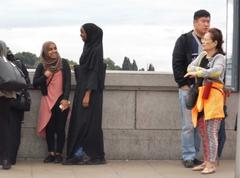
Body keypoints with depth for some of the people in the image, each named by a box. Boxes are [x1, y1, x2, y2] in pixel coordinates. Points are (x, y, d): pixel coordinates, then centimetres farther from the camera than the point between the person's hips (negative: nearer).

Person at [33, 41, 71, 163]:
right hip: (47, 101, 2)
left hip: (61, 101, -2)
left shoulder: (63, 63, 3)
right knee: (49, 128, 0)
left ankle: (59, 154, 6)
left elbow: (68, 82, -1)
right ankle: (51, 153, 8)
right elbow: (35, 83, 7)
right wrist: (45, 76, -10)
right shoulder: (41, 66, 8)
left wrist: (65, 99, -10)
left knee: (60, 128, 0)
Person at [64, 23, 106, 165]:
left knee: (87, 123, -7)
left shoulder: (96, 50, -12)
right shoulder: (89, 48, 15)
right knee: (79, 123, 6)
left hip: (90, 92, -9)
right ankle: (78, 155, 7)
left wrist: (87, 94, -23)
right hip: (82, 90, 9)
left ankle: (97, 156, -2)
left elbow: (94, 72, -18)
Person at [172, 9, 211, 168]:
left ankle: (194, 155, 13)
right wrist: (183, 84, -9)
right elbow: (177, 64, -2)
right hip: (188, 88, -4)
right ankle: (188, 157, 3)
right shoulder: (184, 40, 1)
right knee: (188, 125, -3)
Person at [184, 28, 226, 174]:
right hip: (202, 95, 7)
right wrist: (205, 71, -11)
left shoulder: (220, 58, -4)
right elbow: (190, 68, 4)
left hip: (213, 96, -7)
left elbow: (216, 71, -24)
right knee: (203, 132, 11)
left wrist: (198, 73, -24)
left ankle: (211, 165, -7)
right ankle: (206, 162, 19)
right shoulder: (202, 56, 16)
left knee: (211, 132, -9)